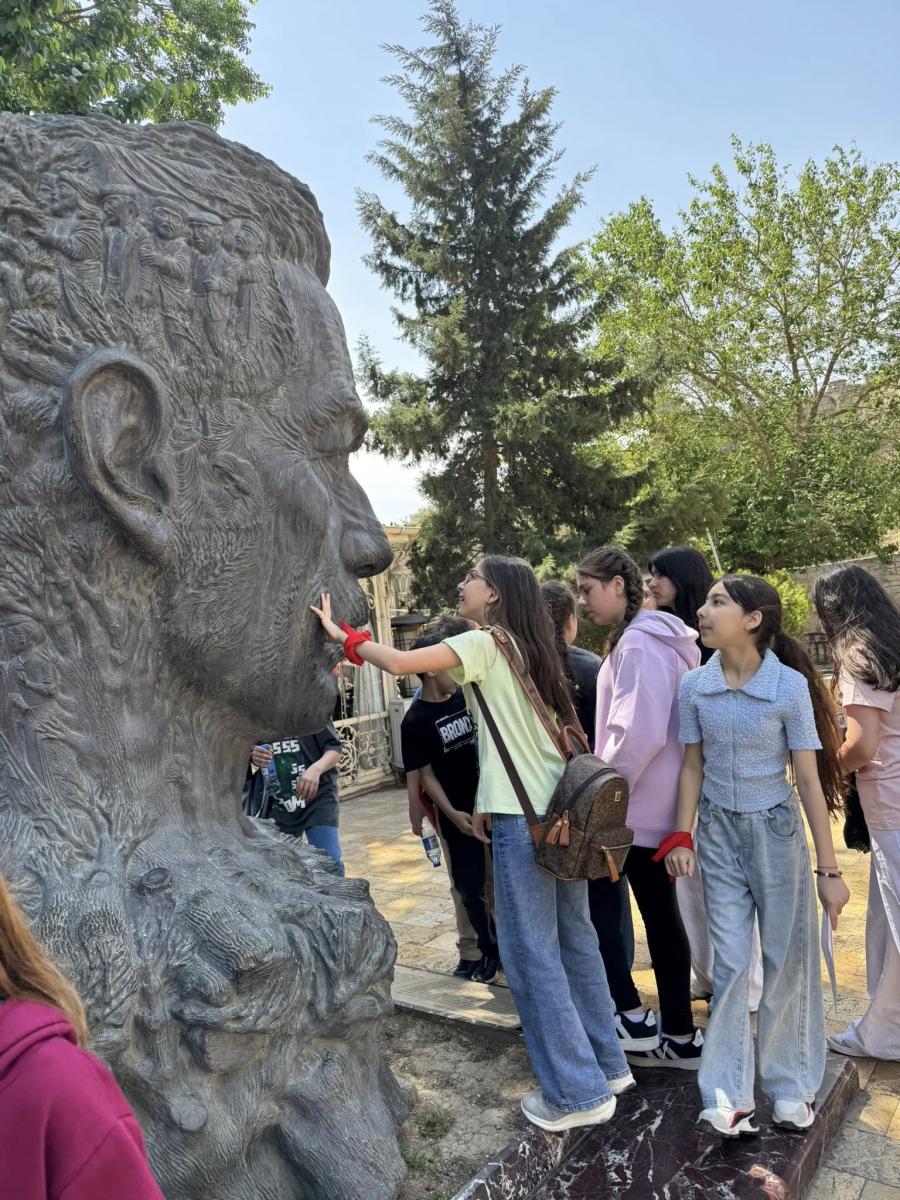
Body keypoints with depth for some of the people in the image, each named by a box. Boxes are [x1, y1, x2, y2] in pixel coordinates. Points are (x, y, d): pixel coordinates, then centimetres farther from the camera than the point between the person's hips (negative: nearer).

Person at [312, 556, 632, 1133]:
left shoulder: (486, 643, -10)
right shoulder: (528, 649, 15)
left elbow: (400, 662, -19)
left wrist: (343, 635, -4)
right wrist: (491, 801, 17)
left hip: (524, 818, -9)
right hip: (563, 808, 9)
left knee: (532, 954, 2)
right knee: (574, 939, 18)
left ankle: (578, 1092, 12)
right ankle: (606, 1064, 31)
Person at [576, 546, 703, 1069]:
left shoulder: (639, 642, -17)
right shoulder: (650, 638, 13)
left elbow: (640, 733, -25)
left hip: (635, 806, -9)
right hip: (655, 805, 9)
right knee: (661, 914, 13)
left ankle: (633, 1018, 11)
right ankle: (680, 1037, 23)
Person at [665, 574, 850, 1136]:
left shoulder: (790, 685, -15)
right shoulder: (695, 685, -6)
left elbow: (809, 779, -11)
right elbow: (693, 767, 3)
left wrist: (829, 869, -8)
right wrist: (682, 838, -3)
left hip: (776, 831, -2)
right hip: (719, 834, 2)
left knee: (788, 962, 10)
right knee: (731, 963, 7)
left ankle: (791, 1085, 31)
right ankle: (729, 1095, 18)